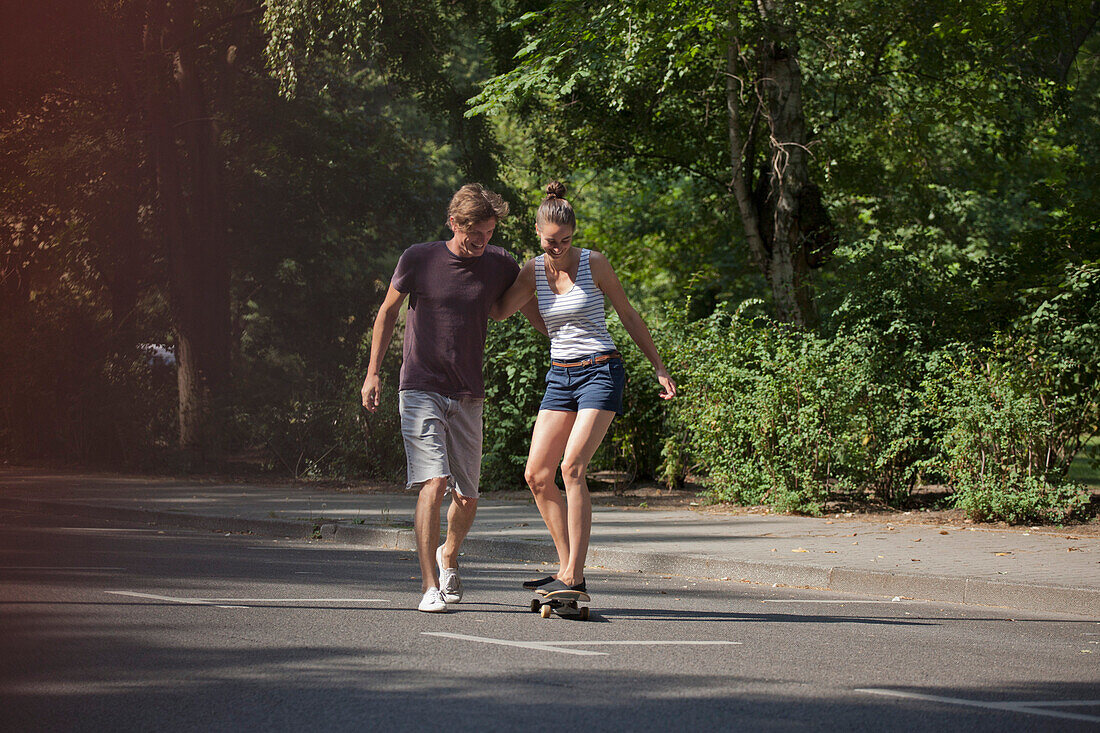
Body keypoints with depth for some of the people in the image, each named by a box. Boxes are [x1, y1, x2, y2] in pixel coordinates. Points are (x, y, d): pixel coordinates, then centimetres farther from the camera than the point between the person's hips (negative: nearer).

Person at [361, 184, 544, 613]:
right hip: (421, 390, -3)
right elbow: (388, 311, 7)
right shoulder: (419, 259, -5)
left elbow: (534, 312, 15)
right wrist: (373, 373, 6)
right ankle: (430, 586, -17)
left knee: (467, 498, 6)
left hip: (467, 397, 3)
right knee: (433, 481, -19)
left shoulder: (500, 266, 1)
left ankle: (448, 556, 38)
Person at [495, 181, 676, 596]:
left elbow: (629, 316, 3)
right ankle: (567, 568, 8)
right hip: (560, 377, 6)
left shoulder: (594, 264, -5)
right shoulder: (533, 271, 6)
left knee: (572, 467, -19)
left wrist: (660, 369, 4)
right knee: (537, 475, -2)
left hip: (600, 371, -6)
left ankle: (574, 577, -19)